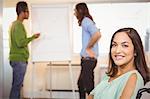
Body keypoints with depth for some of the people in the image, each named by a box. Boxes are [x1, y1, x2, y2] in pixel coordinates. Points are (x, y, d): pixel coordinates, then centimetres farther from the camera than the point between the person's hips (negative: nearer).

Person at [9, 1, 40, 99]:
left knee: (17, 84, 14)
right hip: (19, 60, -10)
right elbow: (20, 43, -23)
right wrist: (33, 37, -14)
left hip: (17, 59, 10)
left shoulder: (15, 24, 15)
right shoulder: (19, 25, -15)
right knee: (17, 85, -5)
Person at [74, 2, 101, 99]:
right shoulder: (86, 21, 16)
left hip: (88, 59, -10)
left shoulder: (86, 20, -13)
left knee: (88, 86, -4)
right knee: (81, 83, 19)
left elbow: (97, 34, -29)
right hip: (87, 58, 10)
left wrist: (88, 48, -18)